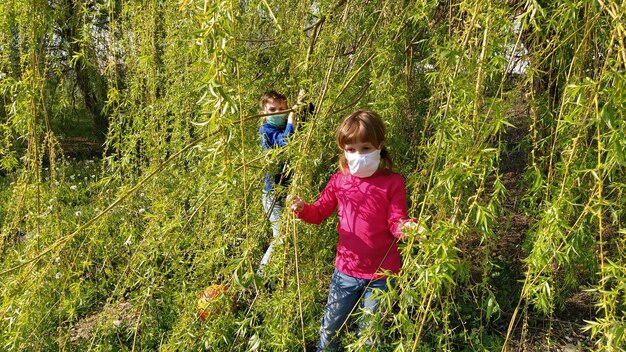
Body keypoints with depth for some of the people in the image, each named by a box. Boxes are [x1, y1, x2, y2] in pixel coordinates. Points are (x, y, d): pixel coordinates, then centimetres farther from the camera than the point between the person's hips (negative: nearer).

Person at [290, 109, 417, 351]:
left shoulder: (392, 182, -12)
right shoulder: (340, 180, -2)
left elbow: (396, 223, -12)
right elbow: (319, 212, 2)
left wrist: (407, 227, -34)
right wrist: (302, 209, -18)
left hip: (381, 275, -2)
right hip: (346, 270, 3)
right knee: (330, 327, 20)